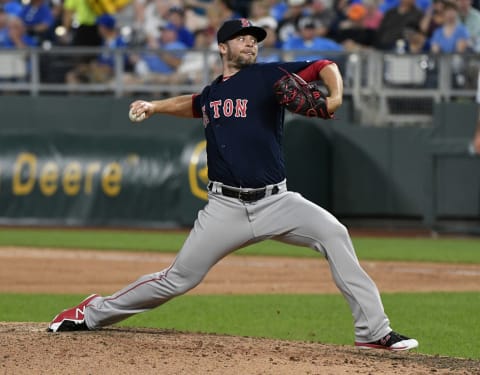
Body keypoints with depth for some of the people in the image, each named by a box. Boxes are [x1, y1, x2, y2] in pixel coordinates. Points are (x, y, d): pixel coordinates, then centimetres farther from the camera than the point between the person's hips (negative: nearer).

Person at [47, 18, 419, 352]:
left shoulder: (268, 76, 1)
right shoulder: (211, 93, 14)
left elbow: (324, 67, -7)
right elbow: (194, 104, 39)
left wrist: (335, 97, -25)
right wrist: (154, 107, 26)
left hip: (275, 201, -2)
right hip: (226, 207, 2)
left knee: (332, 232, -24)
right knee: (178, 280, 2)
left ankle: (373, 332, -20)